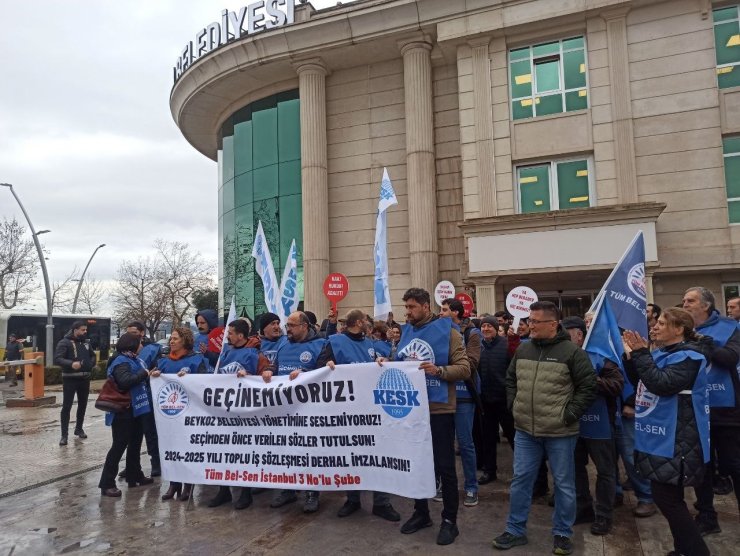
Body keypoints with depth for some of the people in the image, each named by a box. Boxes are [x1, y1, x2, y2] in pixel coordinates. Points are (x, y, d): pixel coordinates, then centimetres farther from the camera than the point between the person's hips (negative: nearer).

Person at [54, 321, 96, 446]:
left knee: (83, 405, 15)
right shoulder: (64, 342, -7)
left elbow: (92, 355, 25)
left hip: (85, 379, 6)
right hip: (70, 379, -6)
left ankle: (79, 429, 31)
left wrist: (91, 364, 4)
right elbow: (57, 359, -17)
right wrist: (71, 364, -32)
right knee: (66, 406, -5)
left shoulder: (86, 342, 11)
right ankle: (64, 435, 0)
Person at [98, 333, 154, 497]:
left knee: (135, 444, 17)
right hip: (123, 411, -9)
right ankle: (107, 483, 2)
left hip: (134, 409, 9)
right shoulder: (122, 362, -15)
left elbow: (139, 379, 15)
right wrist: (144, 374, -22)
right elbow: (125, 381, -31)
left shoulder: (134, 360, 13)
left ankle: (135, 476, 29)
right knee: (119, 446, -5)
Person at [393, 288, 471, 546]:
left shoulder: (446, 331, -9)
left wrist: (438, 370, -28)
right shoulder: (406, 332, 7)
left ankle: (450, 520, 19)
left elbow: (464, 368, -13)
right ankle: (421, 512, 33)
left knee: (444, 466, 4)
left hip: (439, 409, -5)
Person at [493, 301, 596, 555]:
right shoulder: (523, 349, 4)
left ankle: (562, 534, 28)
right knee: (521, 480, 11)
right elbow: (510, 380, 18)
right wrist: (514, 406, 9)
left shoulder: (571, 351, -11)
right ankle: (515, 530, 24)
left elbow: (589, 387, -8)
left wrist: (570, 414, -11)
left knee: (563, 484, 10)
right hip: (525, 430, 4)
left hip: (560, 432, -4)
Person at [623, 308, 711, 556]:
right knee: (670, 496, 16)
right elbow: (643, 384, 15)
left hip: (674, 440, -9)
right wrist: (633, 356, 4)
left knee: (665, 496, -6)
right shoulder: (661, 354, 12)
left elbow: (662, 384, -27)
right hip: (661, 437, 9)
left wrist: (641, 355, -24)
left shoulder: (688, 356, -14)